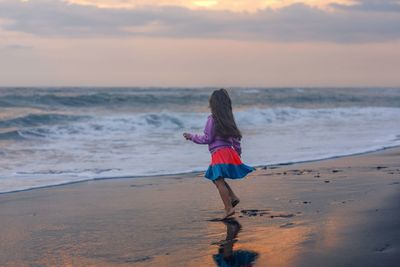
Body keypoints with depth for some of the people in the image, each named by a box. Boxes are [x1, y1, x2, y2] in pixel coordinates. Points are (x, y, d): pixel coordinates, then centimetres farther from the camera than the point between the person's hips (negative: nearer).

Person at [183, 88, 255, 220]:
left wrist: (191, 137, 4)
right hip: (229, 151, 8)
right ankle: (233, 197, 9)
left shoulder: (212, 119, -10)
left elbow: (207, 139, -8)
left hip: (219, 153, -8)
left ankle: (229, 208, -10)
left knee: (219, 180, -5)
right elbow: (236, 137, 15)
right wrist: (238, 152, 27)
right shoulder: (228, 119, 10)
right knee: (217, 178, 21)